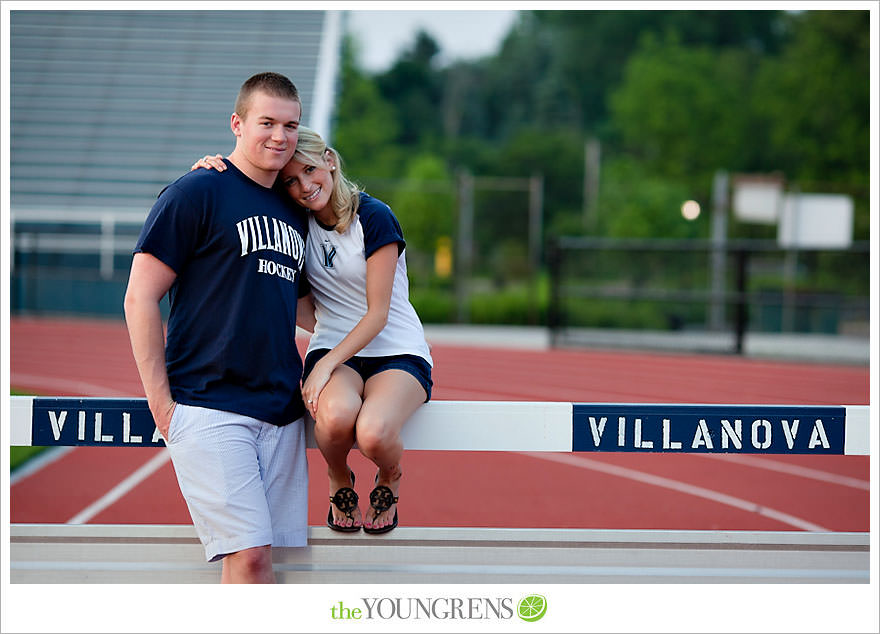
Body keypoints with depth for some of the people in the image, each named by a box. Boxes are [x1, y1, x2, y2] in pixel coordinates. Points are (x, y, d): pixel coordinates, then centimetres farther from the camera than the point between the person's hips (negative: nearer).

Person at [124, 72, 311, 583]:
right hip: (209, 408, -6)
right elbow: (140, 298, -5)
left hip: (281, 413, 6)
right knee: (248, 555, -15)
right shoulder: (196, 193, -3)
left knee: (270, 553, 2)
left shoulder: (294, 212, 18)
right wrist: (160, 402, -9)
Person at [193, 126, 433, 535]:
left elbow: (377, 315, -13)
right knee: (335, 416, -36)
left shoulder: (374, 218, -11)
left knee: (373, 433, -36)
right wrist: (208, 172, -10)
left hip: (398, 352, -3)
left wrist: (325, 365, -23)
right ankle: (339, 483, 0)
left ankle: (389, 479, 3)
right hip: (333, 349, 3)